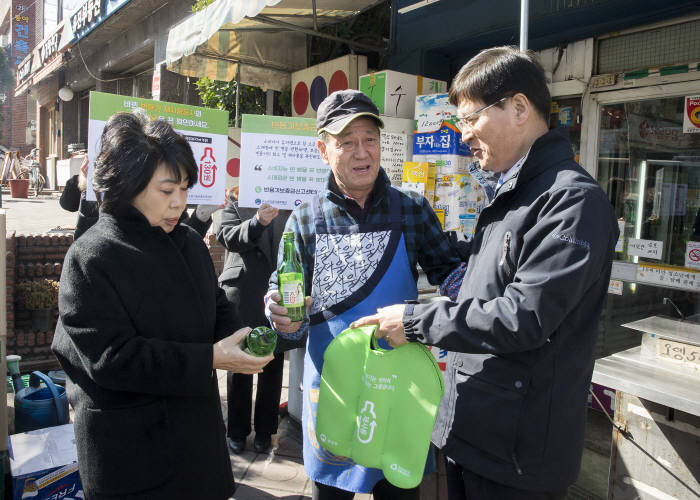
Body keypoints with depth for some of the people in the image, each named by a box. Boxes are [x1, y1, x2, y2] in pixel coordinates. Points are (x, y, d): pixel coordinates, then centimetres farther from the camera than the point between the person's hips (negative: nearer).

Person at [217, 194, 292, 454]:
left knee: (272, 364, 11)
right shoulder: (235, 198, 4)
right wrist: (257, 222, -28)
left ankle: (265, 430, 27)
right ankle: (237, 430, 25)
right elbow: (226, 236, -10)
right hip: (243, 292, -1)